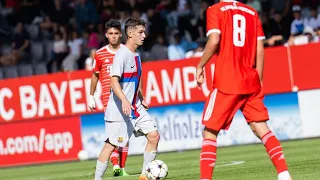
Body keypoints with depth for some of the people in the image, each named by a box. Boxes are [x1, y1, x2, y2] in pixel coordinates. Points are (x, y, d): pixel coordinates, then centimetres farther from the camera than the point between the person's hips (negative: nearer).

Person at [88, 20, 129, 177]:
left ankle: (122, 167, 10)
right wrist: (91, 96, 12)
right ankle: (115, 165, -22)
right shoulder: (100, 54, 4)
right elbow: (95, 75, 14)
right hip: (108, 97, -2)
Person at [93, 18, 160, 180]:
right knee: (111, 145, -6)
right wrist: (124, 101, -36)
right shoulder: (122, 54, -15)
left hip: (135, 107, 8)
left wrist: (141, 99, 24)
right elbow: (114, 81, -24)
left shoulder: (136, 55, 12)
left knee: (154, 135, 0)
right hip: (118, 109, -8)